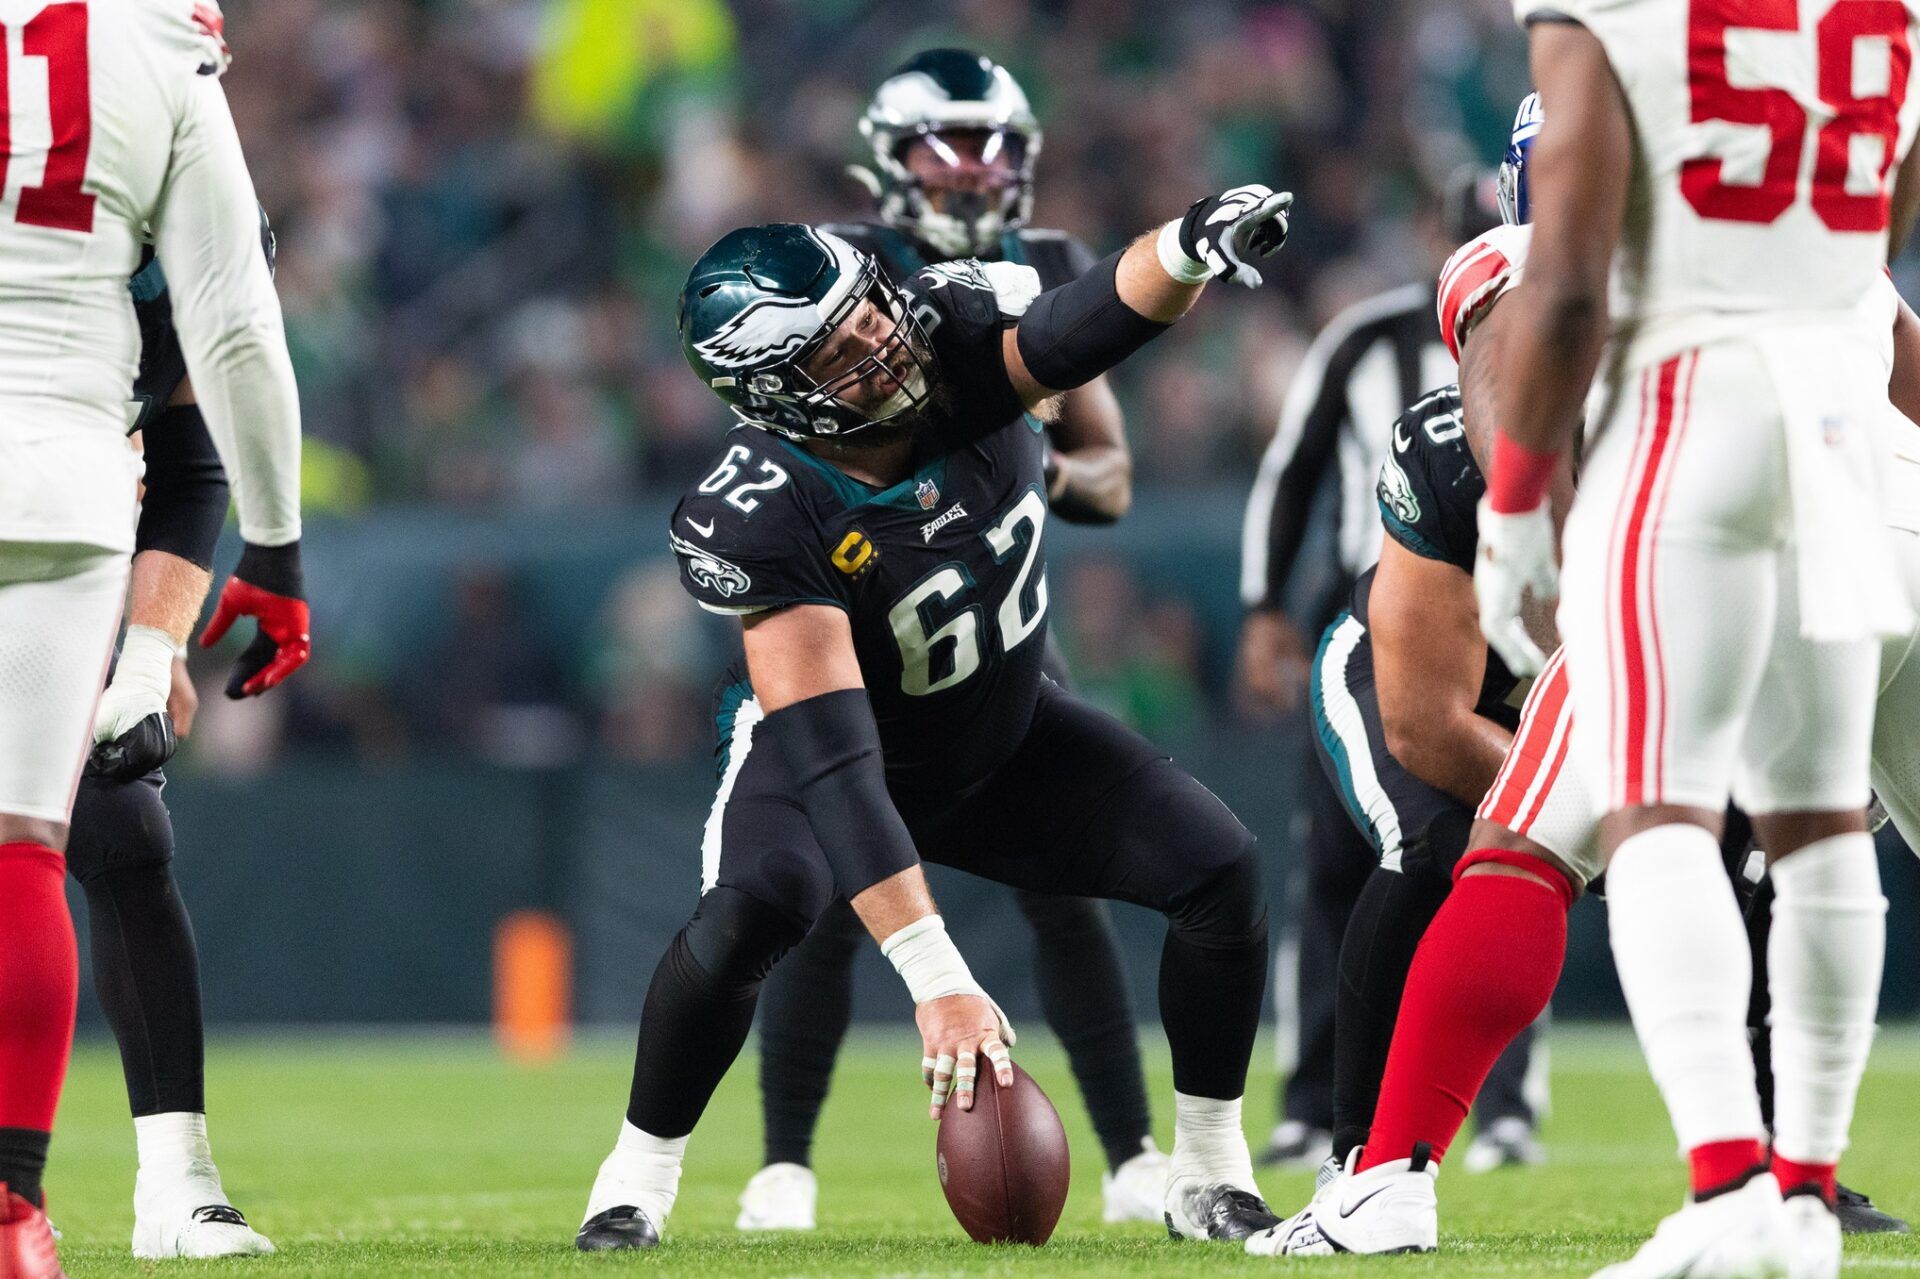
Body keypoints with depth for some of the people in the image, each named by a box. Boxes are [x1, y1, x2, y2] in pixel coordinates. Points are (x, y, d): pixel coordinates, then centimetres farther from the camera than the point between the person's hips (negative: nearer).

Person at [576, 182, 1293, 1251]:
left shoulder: (954, 340, -25)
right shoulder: (762, 520, -35)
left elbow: (1091, 322, -43)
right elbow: (829, 760, -40)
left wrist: (1186, 251, -69)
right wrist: (936, 980, -47)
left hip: (1005, 737, 5)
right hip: (833, 753, -5)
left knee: (1220, 870, -11)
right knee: (751, 911, -34)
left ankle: (1211, 1176, 7)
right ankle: (639, 1178, -12)